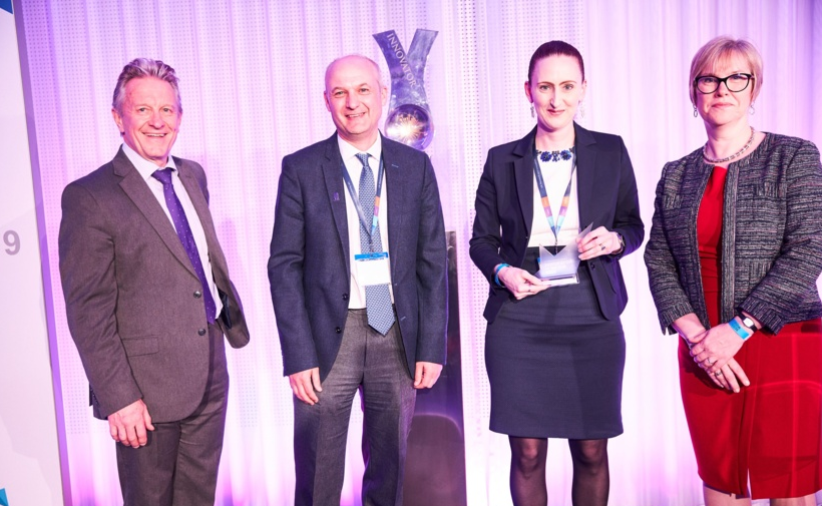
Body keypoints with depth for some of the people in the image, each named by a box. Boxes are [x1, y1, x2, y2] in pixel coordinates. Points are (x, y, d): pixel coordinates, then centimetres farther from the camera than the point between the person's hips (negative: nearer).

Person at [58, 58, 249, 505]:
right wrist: (118, 398, -15)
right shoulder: (89, 197, -12)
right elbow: (88, 313, -14)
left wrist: (231, 318, 11)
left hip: (210, 378, 6)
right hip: (148, 388, -6)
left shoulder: (193, 176, 8)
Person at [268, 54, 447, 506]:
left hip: (398, 333, 2)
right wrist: (298, 355, -9)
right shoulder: (301, 169, -2)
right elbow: (284, 265, -4)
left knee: (388, 467, 17)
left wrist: (432, 346, -2)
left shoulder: (415, 166, 3)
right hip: (329, 334, -1)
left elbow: (432, 261, 3)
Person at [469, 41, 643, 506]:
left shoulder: (611, 152, 6)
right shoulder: (502, 159, 5)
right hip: (519, 320, 0)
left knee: (592, 452, 9)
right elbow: (482, 238, 10)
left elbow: (634, 226, 13)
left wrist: (614, 239, -9)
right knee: (527, 453, 6)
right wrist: (502, 271, -10)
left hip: (592, 319, 1)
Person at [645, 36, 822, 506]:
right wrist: (696, 335, -9)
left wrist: (737, 329, -15)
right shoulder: (676, 176, 9)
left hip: (783, 346, -3)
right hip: (704, 355, 3)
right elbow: (659, 263, 4)